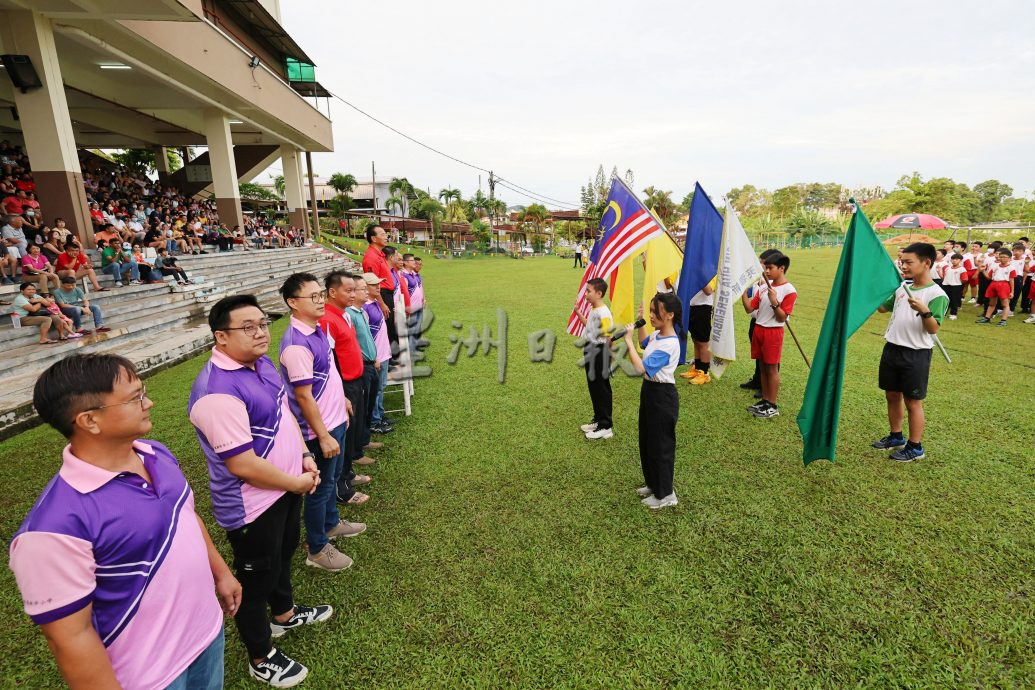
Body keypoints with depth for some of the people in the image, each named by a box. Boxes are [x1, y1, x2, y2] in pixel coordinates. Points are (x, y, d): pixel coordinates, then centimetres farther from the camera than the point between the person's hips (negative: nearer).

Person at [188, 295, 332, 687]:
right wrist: (297, 483, -17)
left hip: (286, 488, 9)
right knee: (257, 577, 14)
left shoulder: (262, 363, -1)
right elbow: (243, 465, -30)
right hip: (252, 505, -9)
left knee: (284, 552, 29)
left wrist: (304, 457, 2)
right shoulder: (217, 391, -31)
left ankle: (284, 613, 57)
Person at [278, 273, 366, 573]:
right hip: (320, 429, -9)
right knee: (320, 487, 9)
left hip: (335, 420, 9)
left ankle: (331, 523, 48)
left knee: (332, 478, 26)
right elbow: (304, 397, -25)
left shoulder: (316, 329, 2)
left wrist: (341, 399, 21)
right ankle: (316, 548, 28)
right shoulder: (296, 344, -27)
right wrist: (323, 436, -21)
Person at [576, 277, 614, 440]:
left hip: (599, 355, -9)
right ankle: (598, 420, 32)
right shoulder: (593, 310, 7)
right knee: (593, 388, 18)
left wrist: (606, 359, -17)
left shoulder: (604, 313, -21)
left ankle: (606, 426, 13)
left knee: (602, 389, 1)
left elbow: (609, 338, -20)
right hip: (590, 353, 9)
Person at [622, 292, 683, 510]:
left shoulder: (668, 344, -26)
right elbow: (644, 343, 27)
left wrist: (628, 340, -27)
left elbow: (640, 368, -32)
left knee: (661, 444, 4)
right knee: (647, 440, 21)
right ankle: (653, 484, 38)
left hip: (662, 395, -10)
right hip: (650, 390, 10)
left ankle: (665, 495, 21)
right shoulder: (657, 334, 2)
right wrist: (640, 322, 12)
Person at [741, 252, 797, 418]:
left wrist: (774, 302, -26)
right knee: (763, 366, 13)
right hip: (758, 329, 7)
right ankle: (765, 400, 24)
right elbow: (749, 308, 3)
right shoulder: (764, 287, 7)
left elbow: (782, 318, -13)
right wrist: (743, 291, -6)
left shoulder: (789, 291, -11)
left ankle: (772, 406, 12)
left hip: (773, 332, -6)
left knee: (772, 368, 1)